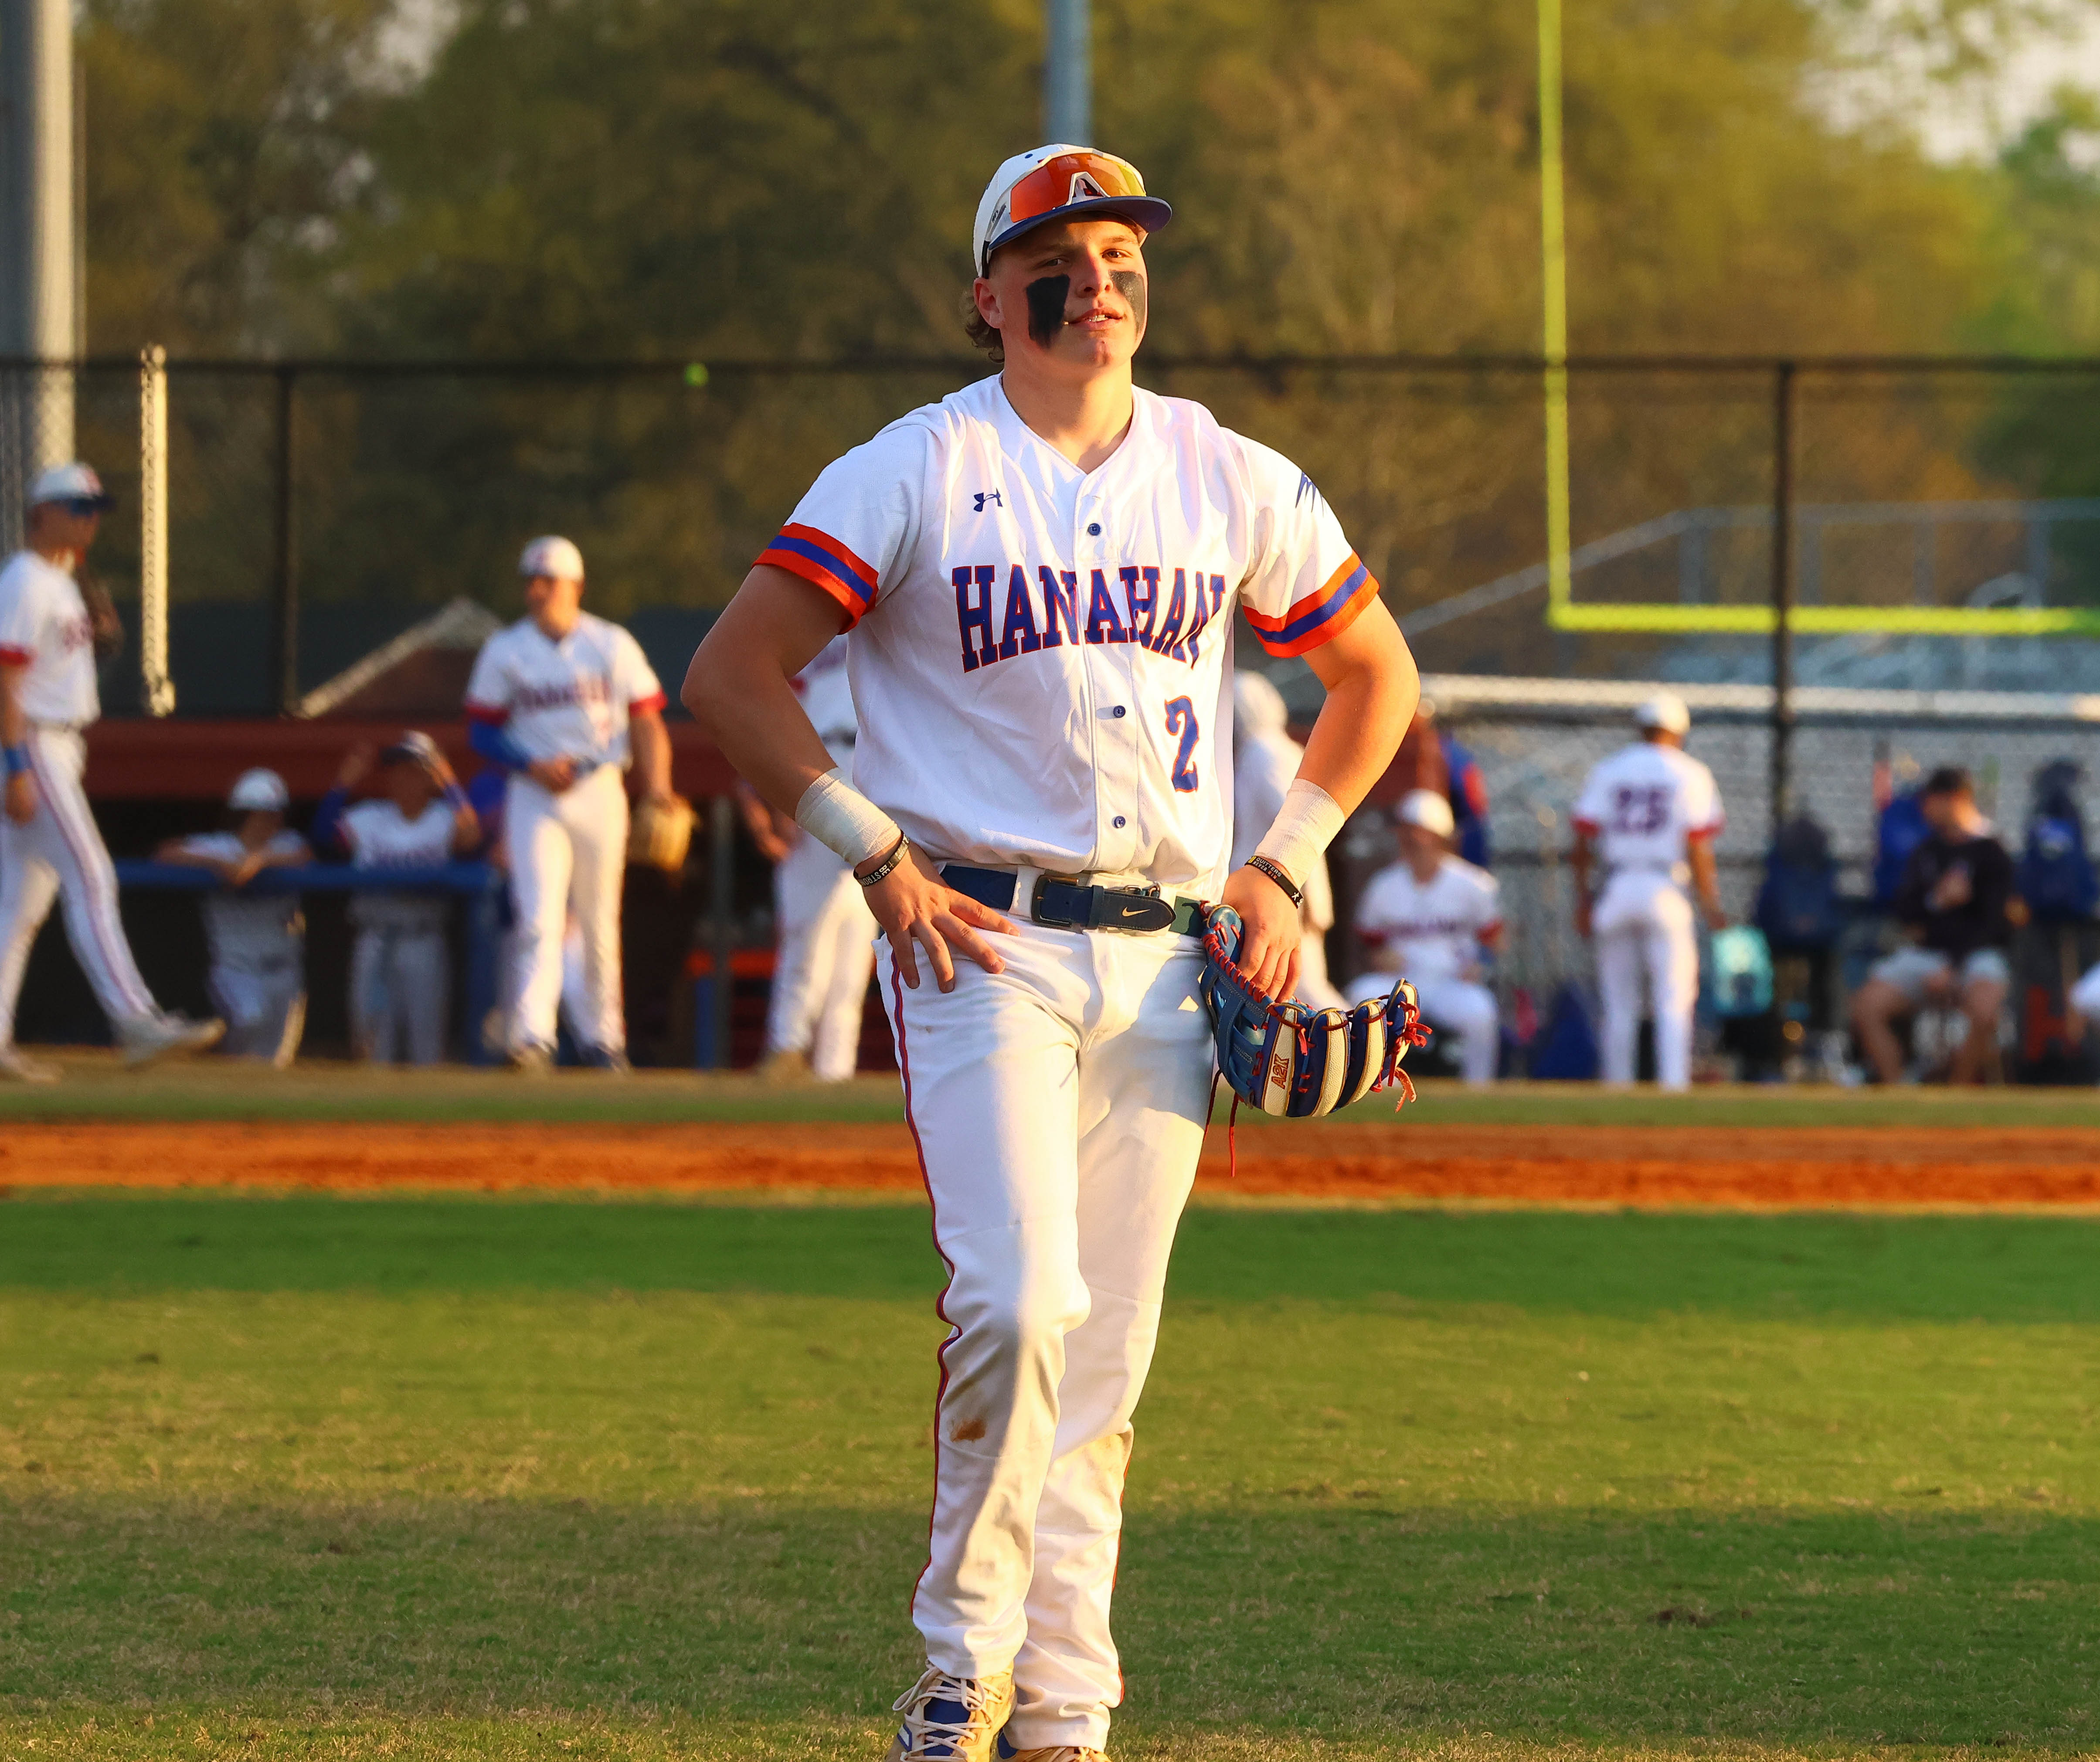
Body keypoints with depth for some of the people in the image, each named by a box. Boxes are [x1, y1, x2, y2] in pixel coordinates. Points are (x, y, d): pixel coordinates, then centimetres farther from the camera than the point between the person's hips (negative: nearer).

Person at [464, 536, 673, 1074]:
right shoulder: (504, 651, 4)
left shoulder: (613, 646, 3)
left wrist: (657, 790, -10)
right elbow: (482, 730, 5)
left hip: (599, 792, 1)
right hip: (535, 796, -1)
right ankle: (533, 1035, -23)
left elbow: (646, 724, 3)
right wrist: (532, 765, -12)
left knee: (600, 925, 8)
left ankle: (603, 1035, 21)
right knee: (540, 920, -14)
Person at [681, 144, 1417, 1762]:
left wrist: (1287, 868, 10)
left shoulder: (1235, 484, 9)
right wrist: (876, 853, -10)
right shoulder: (914, 474, -2)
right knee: (1021, 1304, -19)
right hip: (981, 944, -4)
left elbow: (1375, 671, 21)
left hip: (1164, 961, 4)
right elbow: (733, 674, -3)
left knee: (1105, 1356, 4)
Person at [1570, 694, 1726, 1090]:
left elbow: (1584, 839, 3)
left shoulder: (1607, 771, 8)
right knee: (1673, 1000, -2)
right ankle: (1673, 1087, -12)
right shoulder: (1690, 774, 2)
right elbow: (1699, 847, -5)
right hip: (1665, 891, -3)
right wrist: (1710, 904, -1)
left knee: (1619, 1004, 9)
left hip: (1615, 890, 3)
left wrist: (1583, 899, 8)